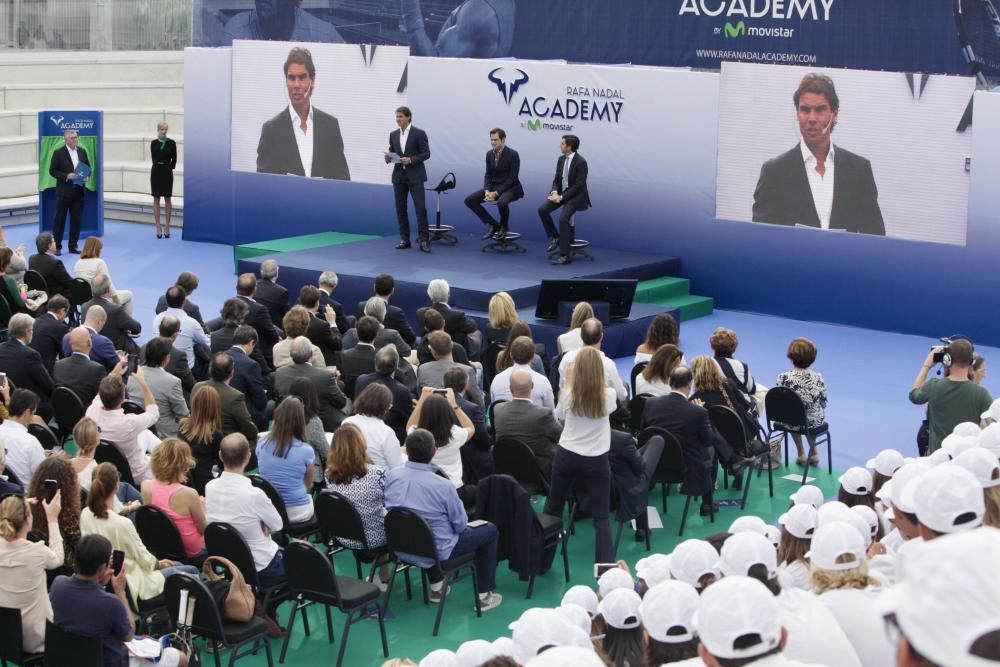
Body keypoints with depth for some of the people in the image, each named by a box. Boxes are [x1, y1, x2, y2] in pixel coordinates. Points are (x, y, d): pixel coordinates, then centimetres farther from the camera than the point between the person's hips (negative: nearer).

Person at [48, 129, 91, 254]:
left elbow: (88, 167, 16)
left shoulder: (82, 151, 8)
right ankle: (57, 246, 8)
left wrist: (87, 177, -4)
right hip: (64, 191, -4)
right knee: (59, 219, 2)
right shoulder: (58, 153, -6)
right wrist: (66, 176, -18)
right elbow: (52, 171, -7)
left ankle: (73, 246, 14)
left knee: (77, 220, 6)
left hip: (78, 191, 4)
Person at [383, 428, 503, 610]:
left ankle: (436, 587, 39)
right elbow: (460, 524, -12)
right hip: (438, 551, -5)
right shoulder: (443, 486, -28)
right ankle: (483, 596, 20)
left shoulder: (391, 476, -15)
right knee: (490, 530, 15)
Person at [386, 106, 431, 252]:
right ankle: (404, 239, 11)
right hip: (399, 175, 5)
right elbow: (392, 152, 15)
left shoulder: (419, 133, -5)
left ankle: (424, 240, -7)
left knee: (420, 207, -9)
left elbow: (426, 153, -7)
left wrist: (411, 160, -20)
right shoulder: (393, 135, 10)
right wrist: (388, 158, -8)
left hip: (415, 176, -5)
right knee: (400, 208, 5)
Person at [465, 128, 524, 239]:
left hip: (510, 188, -6)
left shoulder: (513, 154, -15)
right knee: (469, 200, -9)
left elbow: (512, 178, -17)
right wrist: (487, 191, -13)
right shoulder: (489, 154, 4)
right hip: (494, 186, 7)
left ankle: (503, 226, -7)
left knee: (502, 202, -40)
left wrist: (496, 193, -23)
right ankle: (493, 224, 1)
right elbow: (488, 175, 8)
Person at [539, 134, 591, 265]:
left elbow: (579, 186, -21)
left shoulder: (580, 162, -19)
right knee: (542, 209, -10)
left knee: (563, 218, -26)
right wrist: (555, 192, -11)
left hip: (575, 195, -8)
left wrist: (562, 197, -22)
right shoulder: (561, 159, 4)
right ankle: (555, 238, 7)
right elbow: (557, 179, 10)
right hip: (561, 192, 8)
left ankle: (564, 256, -21)